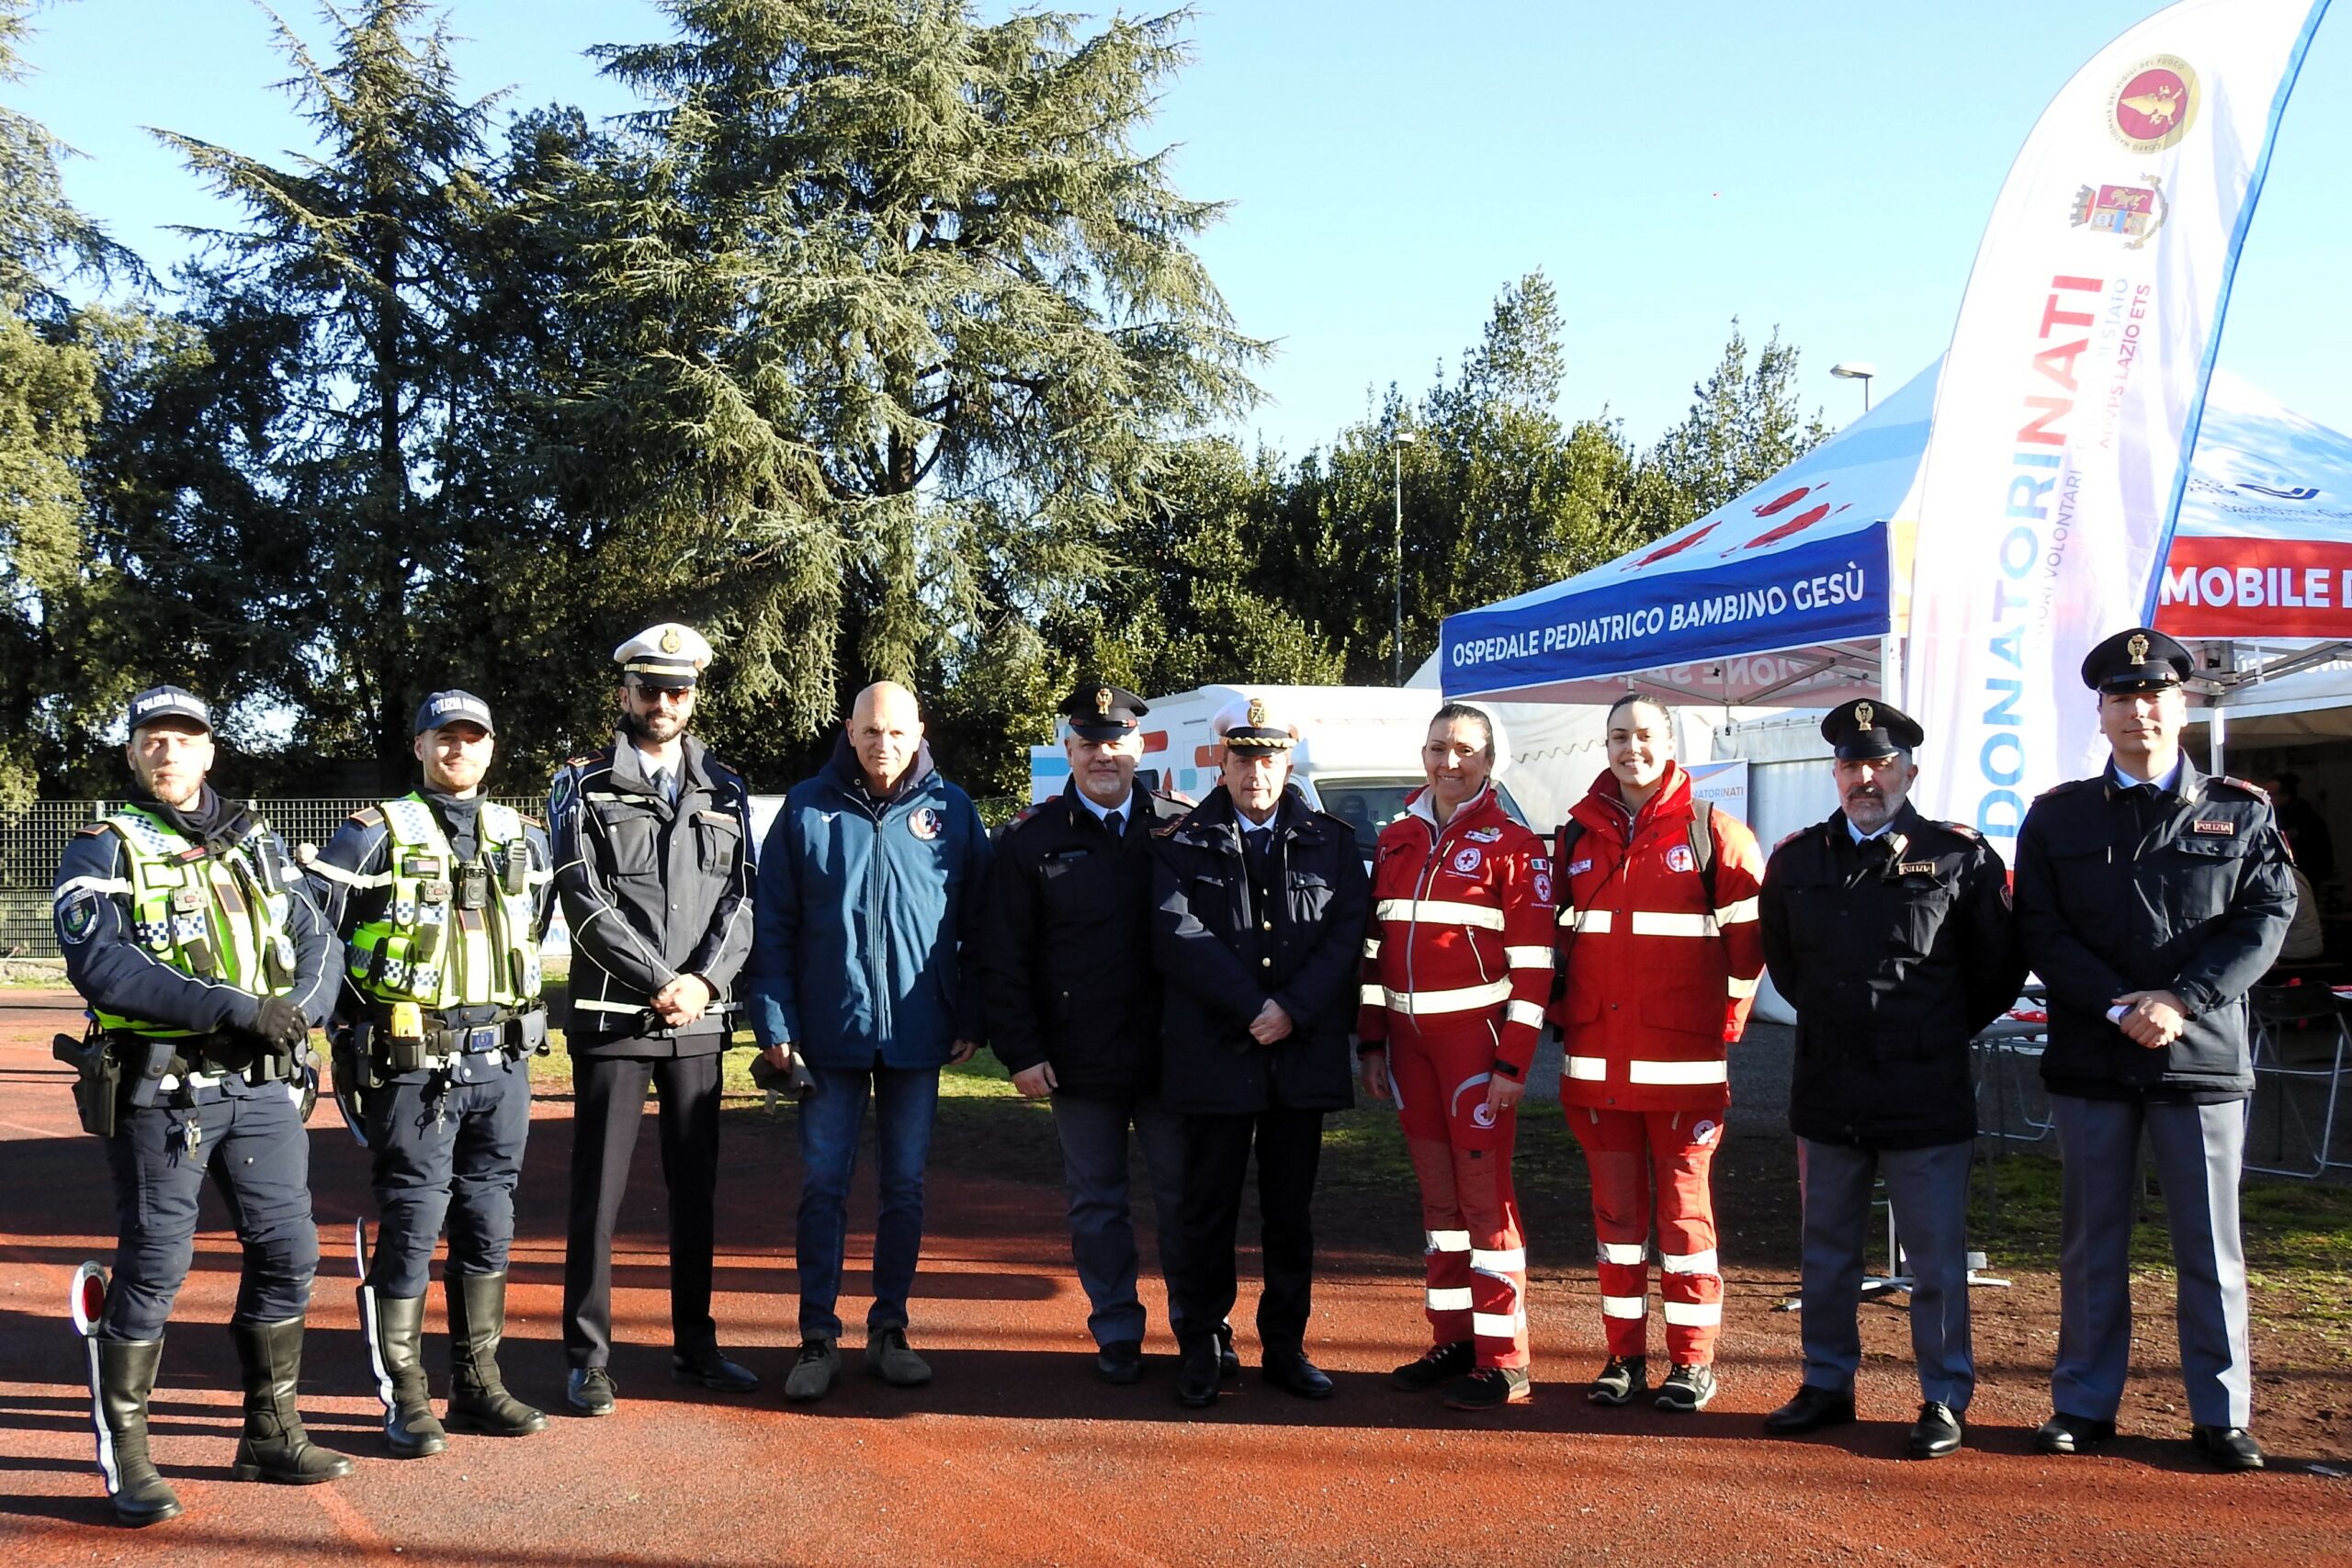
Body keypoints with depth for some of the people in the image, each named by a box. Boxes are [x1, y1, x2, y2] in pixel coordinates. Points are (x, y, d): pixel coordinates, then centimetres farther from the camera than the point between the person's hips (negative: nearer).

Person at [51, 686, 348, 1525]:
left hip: (265, 1085, 5)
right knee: (153, 1266, -2)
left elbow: (316, 940, 8)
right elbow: (100, 964, -17)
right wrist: (234, 1007, -23)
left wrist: (298, 1006, -15)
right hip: (162, 1088, -5)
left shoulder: (257, 844, 14)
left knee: (288, 1251, 7)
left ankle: (270, 1434, 21)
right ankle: (125, 1457, 9)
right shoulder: (105, 849, -2)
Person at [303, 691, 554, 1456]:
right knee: (412, 1226, -2)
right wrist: (350, 1015, -5)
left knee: (489, 1226, 10)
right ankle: (405, 1398, 7)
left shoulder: (523, 838, 12)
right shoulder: (376, 834, -3)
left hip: (502, 1063, 5)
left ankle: (477, 1384, 20)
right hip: (414, 1067, -5)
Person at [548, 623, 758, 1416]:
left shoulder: (725, 791, 11)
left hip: (699, 1020, 4)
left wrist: (705, 979, -11)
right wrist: (659, 981, -15)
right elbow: (584, 901, -9)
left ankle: (694, 1344, 22)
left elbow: (741, 899, 4)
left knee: (696, 1188, 11)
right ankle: (588, 1359, 9)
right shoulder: (584, 785, 1)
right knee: (598, 1191, 0)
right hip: (611, 1017, -3)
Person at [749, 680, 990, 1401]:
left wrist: (971, 1018, 1)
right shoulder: (807, 807, 0)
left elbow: (978, 923, 6)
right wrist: (773, 1023, -6)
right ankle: (818, 1337, 12)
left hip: (917, 1036, 1)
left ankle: (889, 1329, 20)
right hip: (831, 1033, -1)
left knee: (905, 1188, 9)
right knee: (823, 1186, 3)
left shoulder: (951, 810, 2)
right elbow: (772, 925, 0)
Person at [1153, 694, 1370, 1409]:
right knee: (1208, 1209, 4)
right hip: (1214, 1056, -2)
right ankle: (1200, 1348, 15)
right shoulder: (1181, 845, 5)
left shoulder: (1331, 842, 10)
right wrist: (1253, 1010, -16)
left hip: (1304, 1055, 2)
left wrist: (1293, 1010, -14)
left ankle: (1285, 1347, 19)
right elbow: (1180, 936, -8)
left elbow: (1347, 933, -1)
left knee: (1292, 1211, 9)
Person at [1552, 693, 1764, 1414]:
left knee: (1683, 1205, 2)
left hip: (1682, 1063, -4)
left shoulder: (1711, 832, -1)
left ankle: (1692, 1361, 11)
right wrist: (1561, 1013, 10)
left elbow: (1751, 934, 0)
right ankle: (1624, 1355, 18)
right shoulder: (1579, 834, 10)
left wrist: (1726, 1020, -3)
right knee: (1615, 1206, 9)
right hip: (1595, 1062, 4)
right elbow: (1555, 931, 18)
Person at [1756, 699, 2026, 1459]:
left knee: (1936, 1259, 2)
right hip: (1827, 1095, 4)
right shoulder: (1797, 860, 6)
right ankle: (1827, 1385, 25)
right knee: (1827, 1252, 13)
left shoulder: (1959, 856, -4)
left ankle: (1945, 1400, 12)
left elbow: (2000, 969, 5)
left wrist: (1941, 1034, 10)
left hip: (1926, 1097, -4)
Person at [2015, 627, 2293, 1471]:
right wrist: (2119, 1008, -13)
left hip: (2203, 1055, 0)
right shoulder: (2057, 817, 7)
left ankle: (2221, 1415, 13)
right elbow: (2040, 931, 0)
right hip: (2090, 1059, 1)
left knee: (2211, 1246, 4)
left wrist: (2182, 1002, -15)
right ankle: (2084, 1405, 17)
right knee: (2092, 1241, 8)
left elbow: (2264, 919, -2)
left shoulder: (2243, 813, 7)